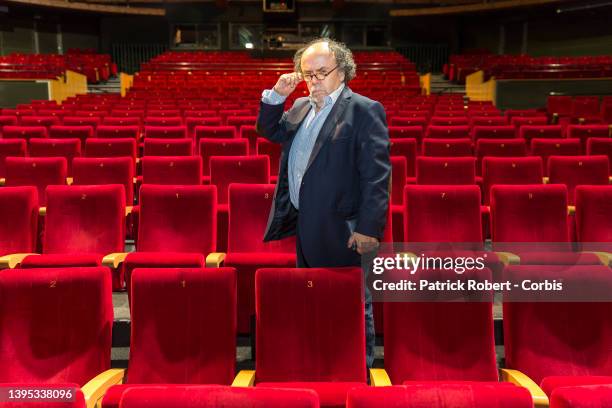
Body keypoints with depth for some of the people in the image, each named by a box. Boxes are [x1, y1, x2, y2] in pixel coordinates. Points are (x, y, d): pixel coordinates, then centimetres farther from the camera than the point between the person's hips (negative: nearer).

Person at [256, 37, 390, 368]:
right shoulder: (301, 109, 14)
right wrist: (276, 95, 8)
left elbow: (376, 175, -16)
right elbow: (269, 130, 25)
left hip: (341, 229, -8)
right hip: (304, 226, 8)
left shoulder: (364, 110, -10)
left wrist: (369, 228, -22)